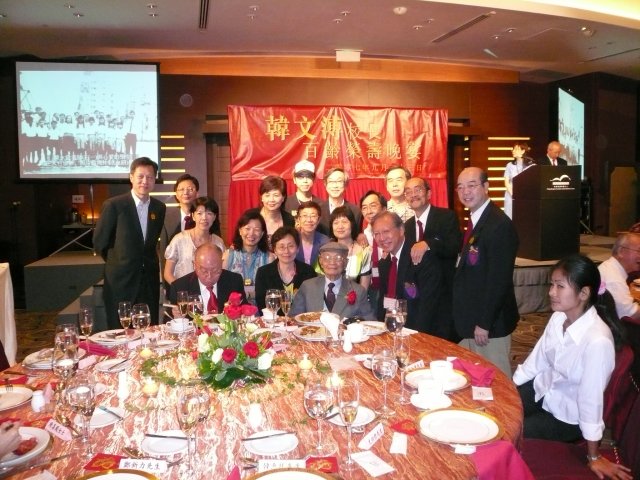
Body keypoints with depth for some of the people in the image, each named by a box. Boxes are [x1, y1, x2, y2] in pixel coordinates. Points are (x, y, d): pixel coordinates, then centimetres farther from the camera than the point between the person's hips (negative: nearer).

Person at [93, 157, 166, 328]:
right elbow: (99, 242, -1)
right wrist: (117, 263, 8)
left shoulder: (159, 208, 5)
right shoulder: (114, 205, -9)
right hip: (120, 281, -4)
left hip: (149, 281, 4)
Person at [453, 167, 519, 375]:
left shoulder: (499, 224, -20)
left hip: (489, 322, -9)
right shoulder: (475, 220, 10)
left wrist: (484, 324, -19)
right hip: (471, 319, 9)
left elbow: (499, 280, -22)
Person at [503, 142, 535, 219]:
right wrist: (513, 195, -9)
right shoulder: (510, 165, 6)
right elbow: (506, 182, 3)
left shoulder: (531, 165, 0)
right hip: (511, 197, 2)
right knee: (511, 218, -1)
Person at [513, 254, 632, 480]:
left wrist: (593, 457, -14)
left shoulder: (597, 341, -33)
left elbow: (591, 398, -26)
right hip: (542, 390, 6)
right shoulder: (558, 317, -13)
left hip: (567, 417, -6)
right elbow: (537, 360, -1)